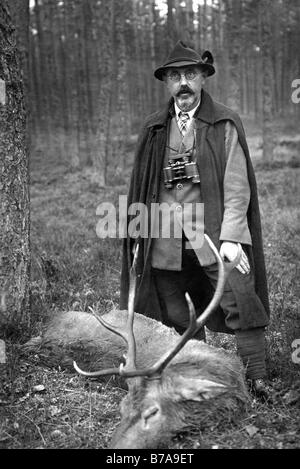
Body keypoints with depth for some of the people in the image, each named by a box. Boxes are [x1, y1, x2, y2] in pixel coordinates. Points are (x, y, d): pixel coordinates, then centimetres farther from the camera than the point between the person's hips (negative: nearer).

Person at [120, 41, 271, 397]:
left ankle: (256, 378, -3)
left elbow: (236, 185, -4)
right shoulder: (153, 129, 12)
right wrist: (139, 237, 11)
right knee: (177, 319, 8)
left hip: (213, 232, -3)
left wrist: (230, 237, -14)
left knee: (240, 299, -13)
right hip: (165, 241, 3)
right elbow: (141, 187, 15)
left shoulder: (225, 124, 2)